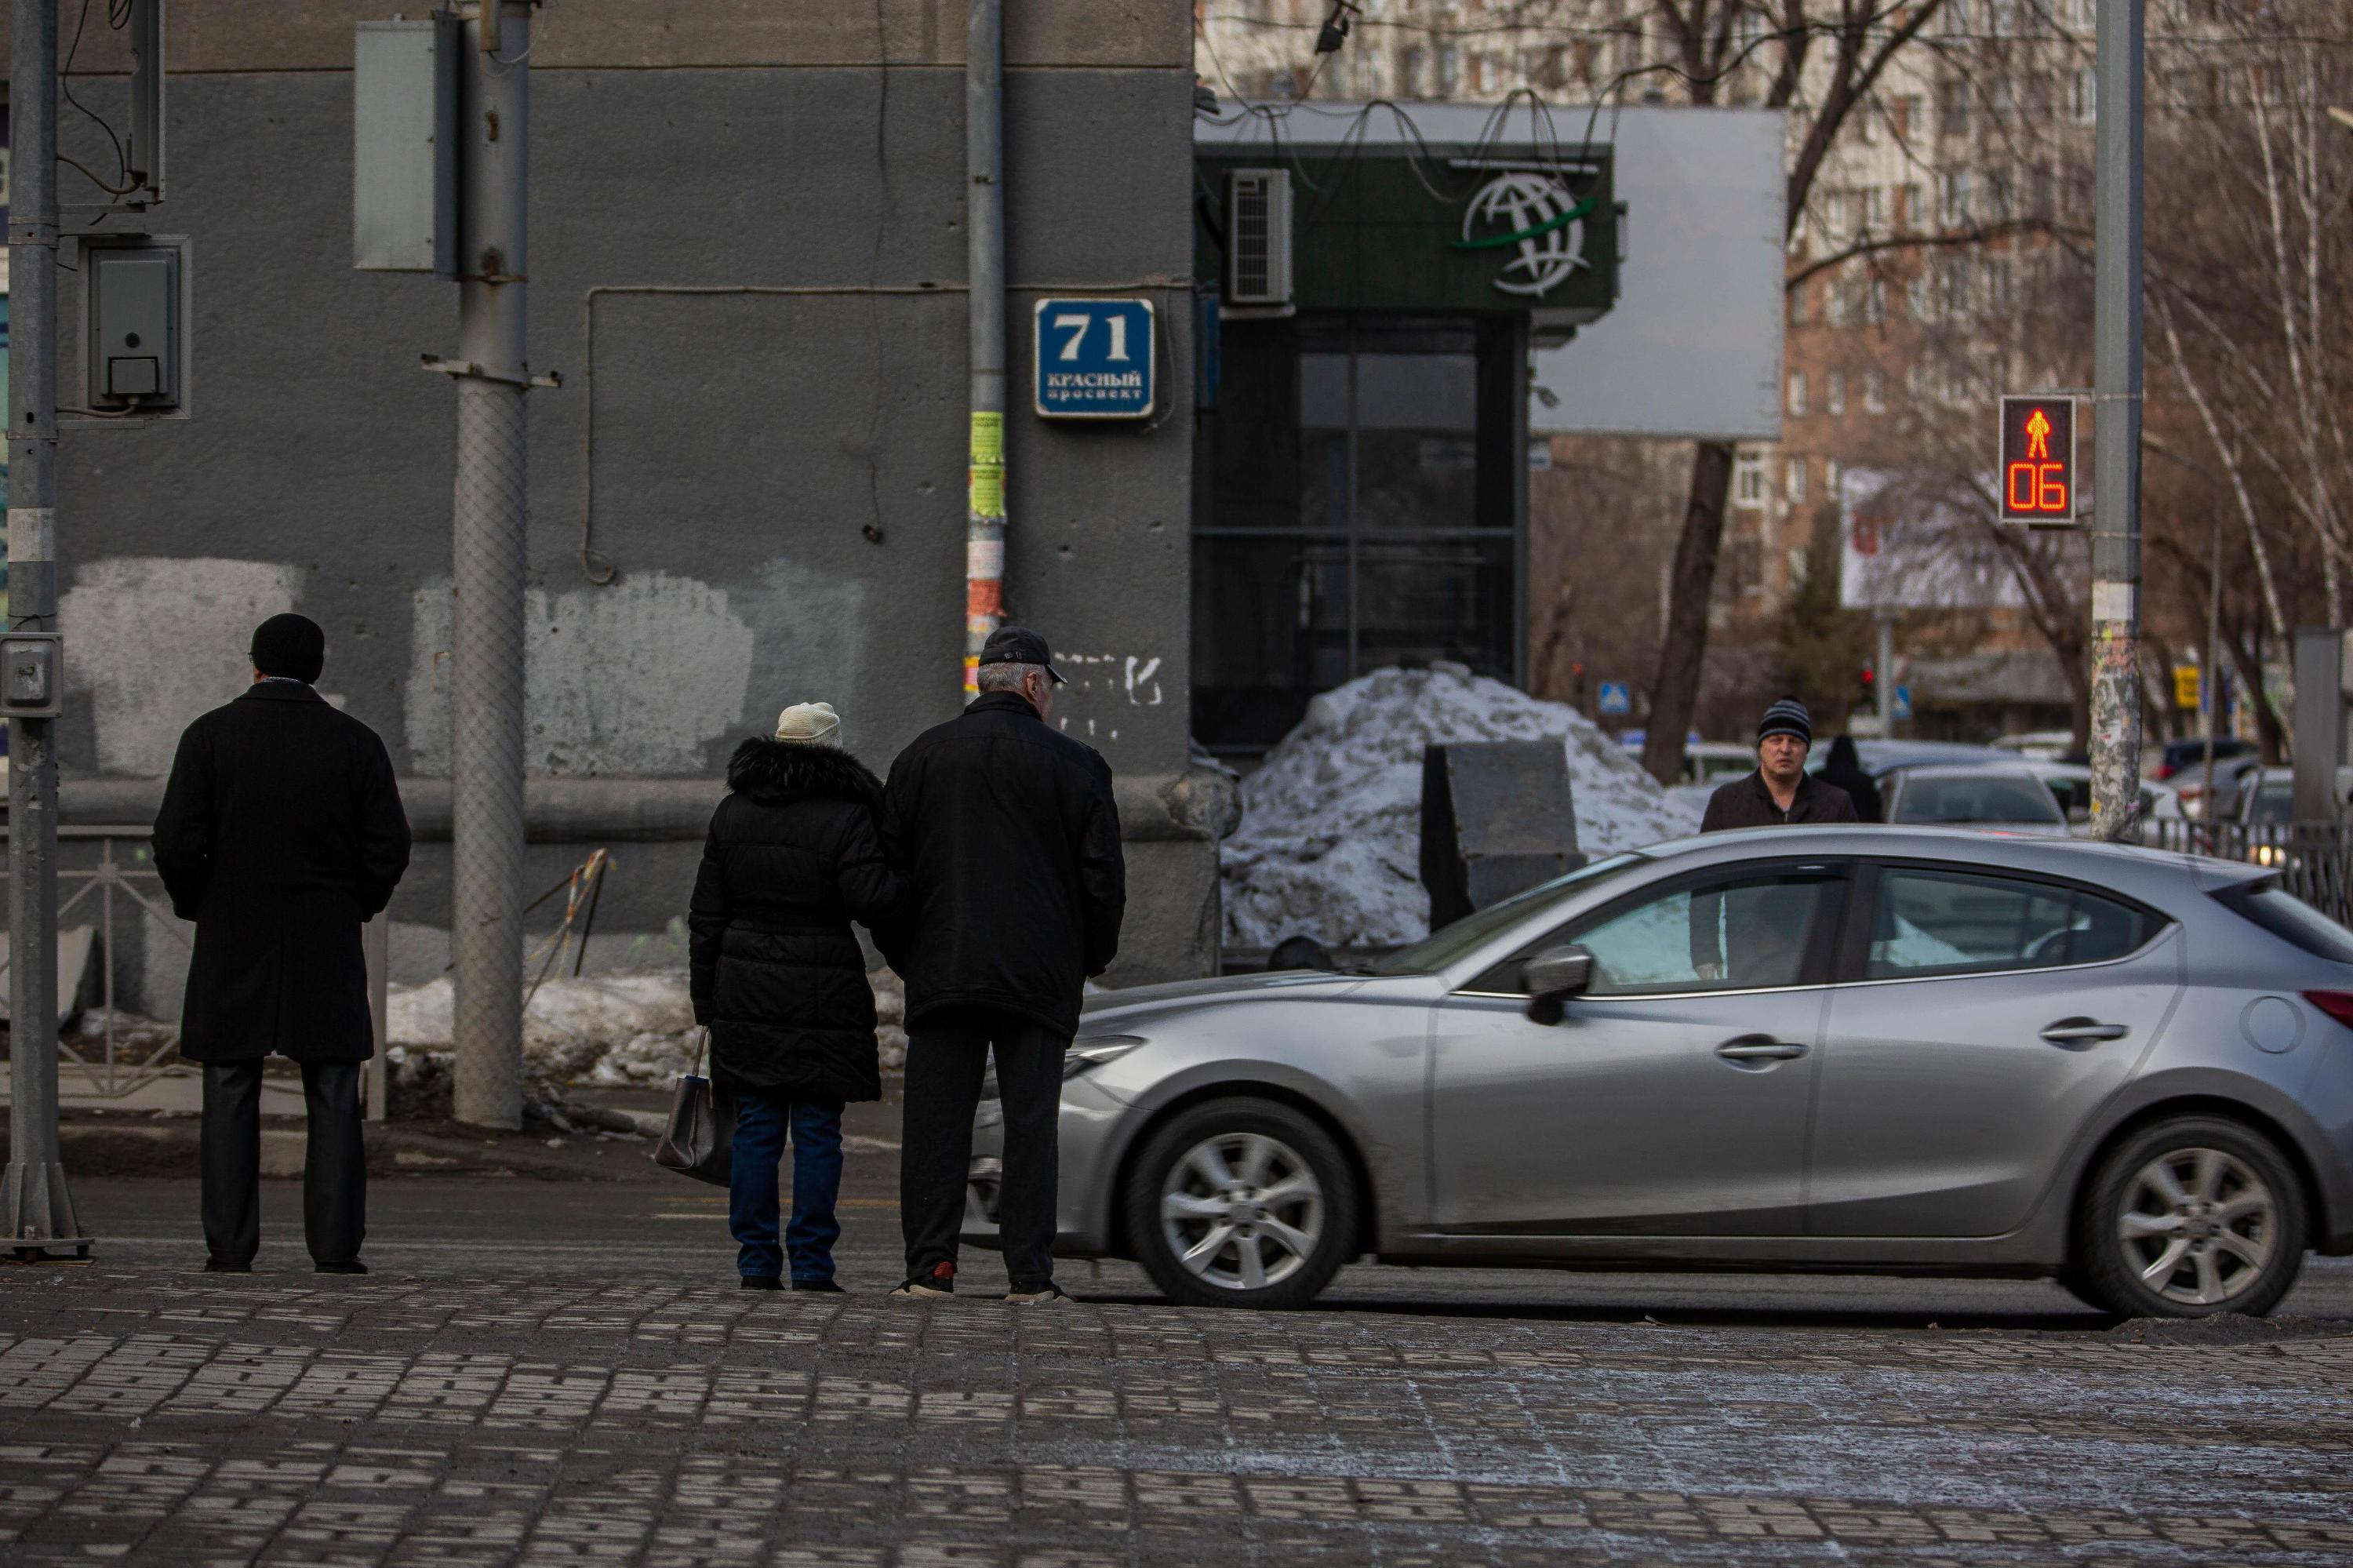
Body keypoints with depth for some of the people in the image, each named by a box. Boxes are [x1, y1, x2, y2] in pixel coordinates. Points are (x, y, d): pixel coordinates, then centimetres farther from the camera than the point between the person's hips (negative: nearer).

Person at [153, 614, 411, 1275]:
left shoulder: (210, 736, -3)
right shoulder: (356, 743, -1)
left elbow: (176, 843, -9)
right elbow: (389, 848, -4)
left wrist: (198, 908, 6)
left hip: (233, 947, 0)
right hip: (327, 948, 0)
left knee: (230, 1097, 4)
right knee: (334, 1097, 5)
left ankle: (230, 1246, -1)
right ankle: (336, 1244, -1)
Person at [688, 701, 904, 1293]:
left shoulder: (733, 814, 6)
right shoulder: (845, 817, -8)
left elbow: (706, 917, 7)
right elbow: (870, 901, -17)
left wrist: (707, 1002, 12)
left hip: (746, 992, 3)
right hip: (823, 996, -3)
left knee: (756, 1130, 7)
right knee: (817, 1131, 2)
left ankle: (757, 1262, 5)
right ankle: (811, 1263, 0)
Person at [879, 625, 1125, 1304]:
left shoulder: (919, 758, 7)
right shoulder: (1074, 764, -1)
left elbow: (889, 866, 9)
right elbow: (1103, 874, 0)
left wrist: (905, 955, 18)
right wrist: (1094, 956, 14)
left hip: (941, 971, 2)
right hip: (1038, 977, -2)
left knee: (936, 1121, 3)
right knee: (1031, 1122, 0)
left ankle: (930, 1267, -1)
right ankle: (1029, 1274, -2)